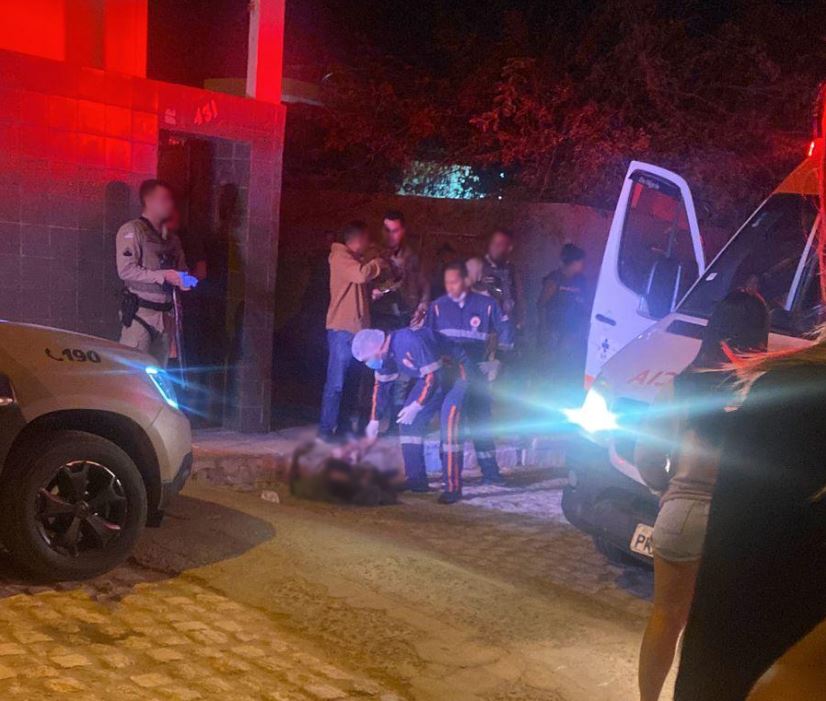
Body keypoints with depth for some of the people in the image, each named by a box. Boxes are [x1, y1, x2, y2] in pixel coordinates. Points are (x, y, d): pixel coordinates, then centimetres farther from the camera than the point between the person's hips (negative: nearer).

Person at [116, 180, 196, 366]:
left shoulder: (171, 238, 18)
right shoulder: (132, 231, -4)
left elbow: (181, 269, 24)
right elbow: (125, 270, -15)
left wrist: (184, 280, 0)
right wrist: (163, 275, -20)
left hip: (165, 315, 7)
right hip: (139, 312, -7)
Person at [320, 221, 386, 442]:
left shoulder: (354, 258, 20)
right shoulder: (341, 257, -10)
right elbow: (362, 274, -27)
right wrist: (378, 264, -10)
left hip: (357, 328, 10)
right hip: (343, 329, -10)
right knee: (336, 382, -8)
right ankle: (326, 429, -4)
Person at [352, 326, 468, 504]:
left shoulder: (411, 342, -33)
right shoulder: (384, 354, -5)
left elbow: (434, 377, -30)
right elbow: (382, 386, 9)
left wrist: (417, 406, -25)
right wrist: (375, 420, 9)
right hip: (431, 377, 9)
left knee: (449, 423, -22)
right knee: (409, 420, 2)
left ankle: (452, 487, -17)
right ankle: (416, 479, 10)